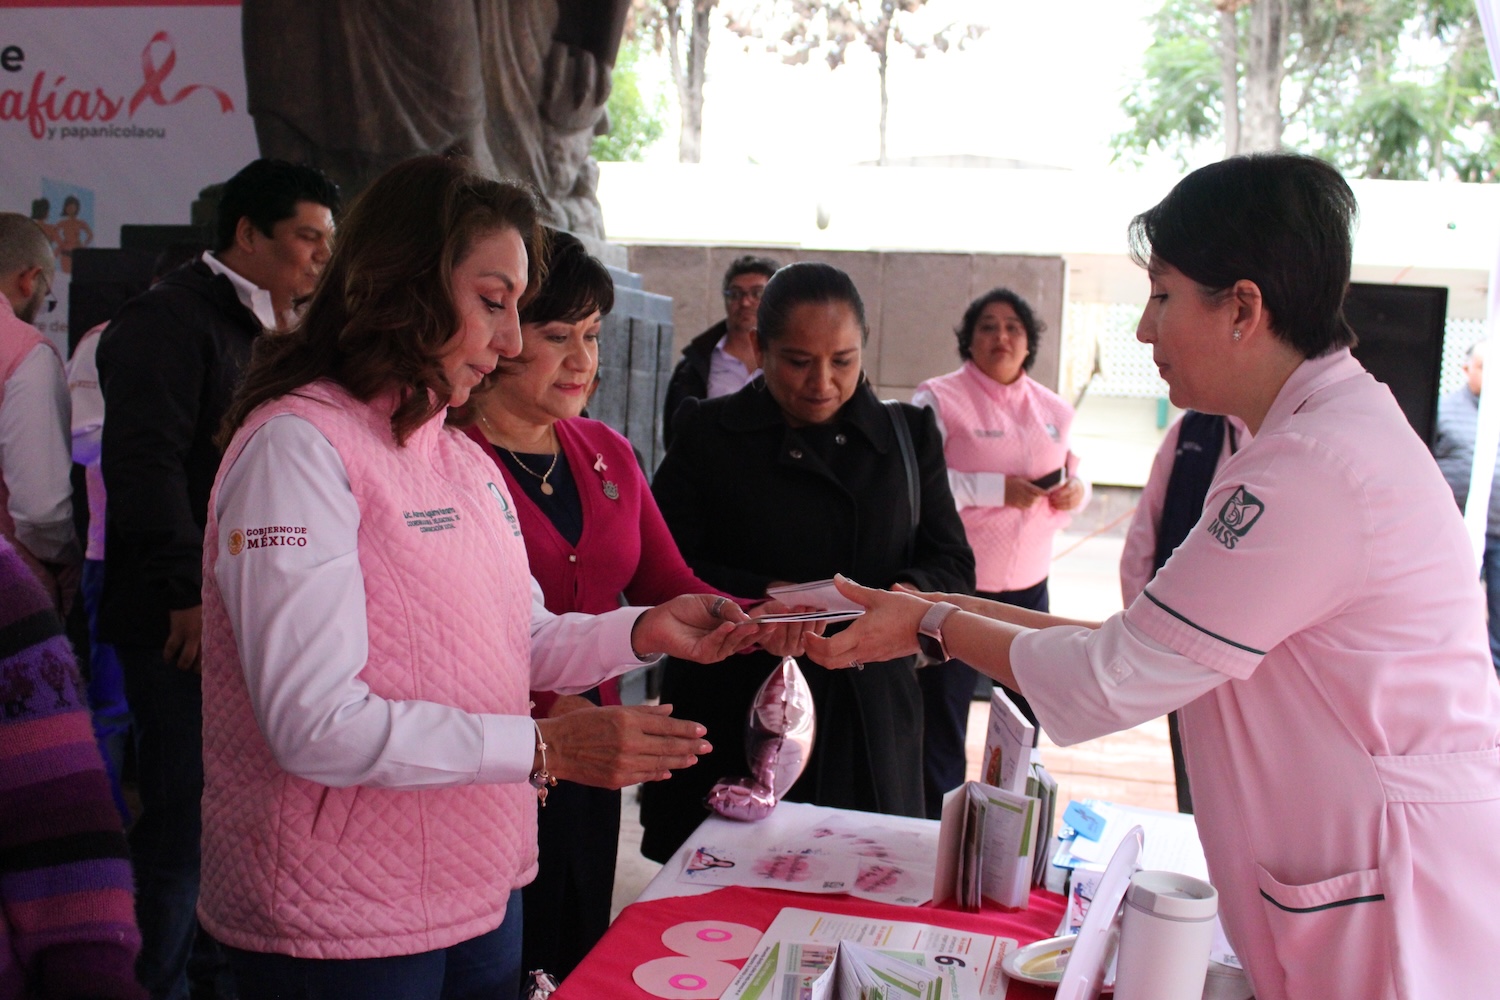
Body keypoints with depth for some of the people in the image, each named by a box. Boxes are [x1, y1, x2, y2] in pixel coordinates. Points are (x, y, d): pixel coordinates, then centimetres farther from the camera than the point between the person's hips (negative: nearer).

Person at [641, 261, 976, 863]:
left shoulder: (908, 436, 10)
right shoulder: (708, 434, 3)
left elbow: (953, 565, 8)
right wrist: (763, 598, -20)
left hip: (869, 728, 2)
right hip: (733, 727, -2)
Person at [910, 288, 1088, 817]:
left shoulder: (1051, 408, 12)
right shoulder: (939, 399, -6)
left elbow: (1070, 474, 21)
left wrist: (1075, 491, -3)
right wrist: (997, 489, -20)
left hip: (1028, 582, 5)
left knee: (1026, 716, 9)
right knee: (943, 712, 4)